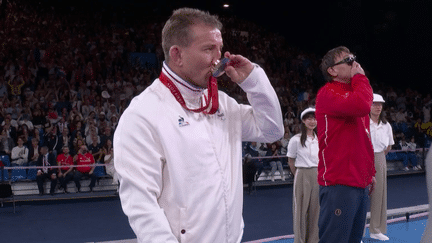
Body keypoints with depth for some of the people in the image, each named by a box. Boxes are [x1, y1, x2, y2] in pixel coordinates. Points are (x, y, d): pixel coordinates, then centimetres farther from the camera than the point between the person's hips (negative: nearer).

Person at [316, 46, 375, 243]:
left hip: (360, 182, 9)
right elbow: (362, 105, -29)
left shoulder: (353, 94, 19)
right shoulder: (328, 93, -10)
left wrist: (370, 172, 23)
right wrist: (360, 76, -13)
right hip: (339, 183, -9)